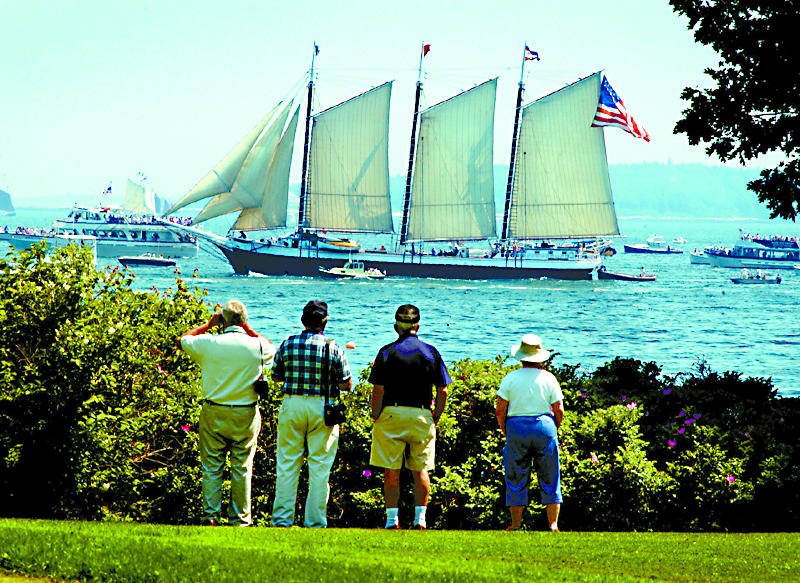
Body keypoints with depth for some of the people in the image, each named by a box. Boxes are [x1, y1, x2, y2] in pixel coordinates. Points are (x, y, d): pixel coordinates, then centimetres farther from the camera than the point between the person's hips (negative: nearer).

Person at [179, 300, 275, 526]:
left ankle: (210, 514, 4)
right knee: (242, 467, 8)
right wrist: (249, 330, 12)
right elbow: (273, 349, 18)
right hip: (245, 415, 0)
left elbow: (183, 340, 12)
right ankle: (239, 518, 10)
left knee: (212, 466, 8)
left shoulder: (208, 343, -8)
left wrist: (208, 325, 16)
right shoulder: (257, 345, -7)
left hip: (214, 413, 0)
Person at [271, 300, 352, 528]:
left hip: (291, 406, 1)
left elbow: (276, 376, 9)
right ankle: (315, 522, 6)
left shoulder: (288, 344, -1)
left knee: (287, 465, 8)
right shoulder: (333, 348, -5)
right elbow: (346, 384, -3)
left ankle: (281, 519, 8)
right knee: (319, 467, 4)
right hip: (321, 407, -1)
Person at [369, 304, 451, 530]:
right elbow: (443, 390, 1)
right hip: (422, 417, 2)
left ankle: (392, 518, 1)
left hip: (391, 415, -2)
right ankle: (420, 517, 7)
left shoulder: (387, 352, -3)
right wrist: (435, 418, 9)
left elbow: (378, 390, -8)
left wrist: (376, 418, 0)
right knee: (421, 470, 10)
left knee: (391, 471, 3)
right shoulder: (430, 352, 3)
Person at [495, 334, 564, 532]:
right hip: (545, 426, 1)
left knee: (516, 480, 7)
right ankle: (553, 524, 1)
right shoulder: (549, 379, 1)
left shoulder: (511, 378, -1)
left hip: (516, 428, -1)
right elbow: (559, 411, 0)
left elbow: (500, 411, -3)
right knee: (549, 480, 7)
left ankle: (516, 525, 7)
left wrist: (506, 433, 10)